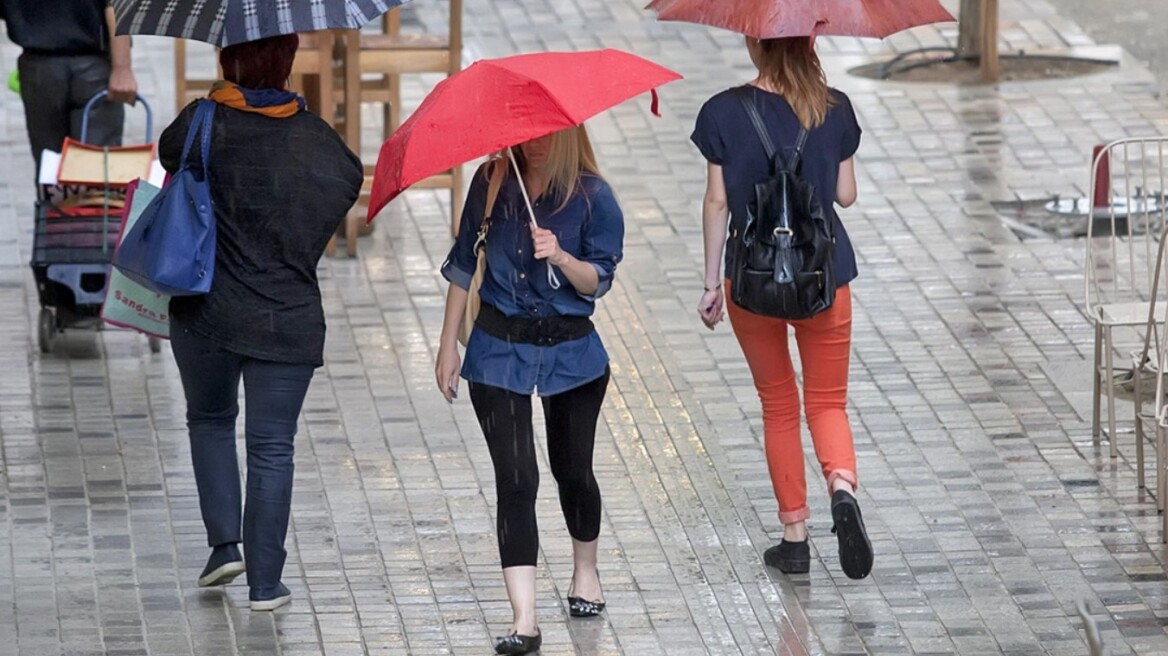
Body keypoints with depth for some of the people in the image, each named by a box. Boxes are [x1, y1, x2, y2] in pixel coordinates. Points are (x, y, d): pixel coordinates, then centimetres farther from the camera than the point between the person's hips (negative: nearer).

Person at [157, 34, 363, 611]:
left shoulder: (205, 124, -12)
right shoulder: (313, 137, -4)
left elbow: (169, 154, 6)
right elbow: (349, 180, 9)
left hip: (207, 313, -1)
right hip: (289, 319, 1)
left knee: (210, 421, 23)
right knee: (271, 447, 6)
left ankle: (224, 543, 9)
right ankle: (265, 582, 5)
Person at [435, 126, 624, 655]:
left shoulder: (592, 196, -8)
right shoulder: (492, 183, -2)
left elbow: (598, 282, -7)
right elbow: (463, 264, 6)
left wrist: (562, 258, -28)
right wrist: (448, 346, 5)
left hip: (570, 348, 0)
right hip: (498, 348, 0)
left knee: (572, 469, 14)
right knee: (516, 478, -10)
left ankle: (586, 571, 44)